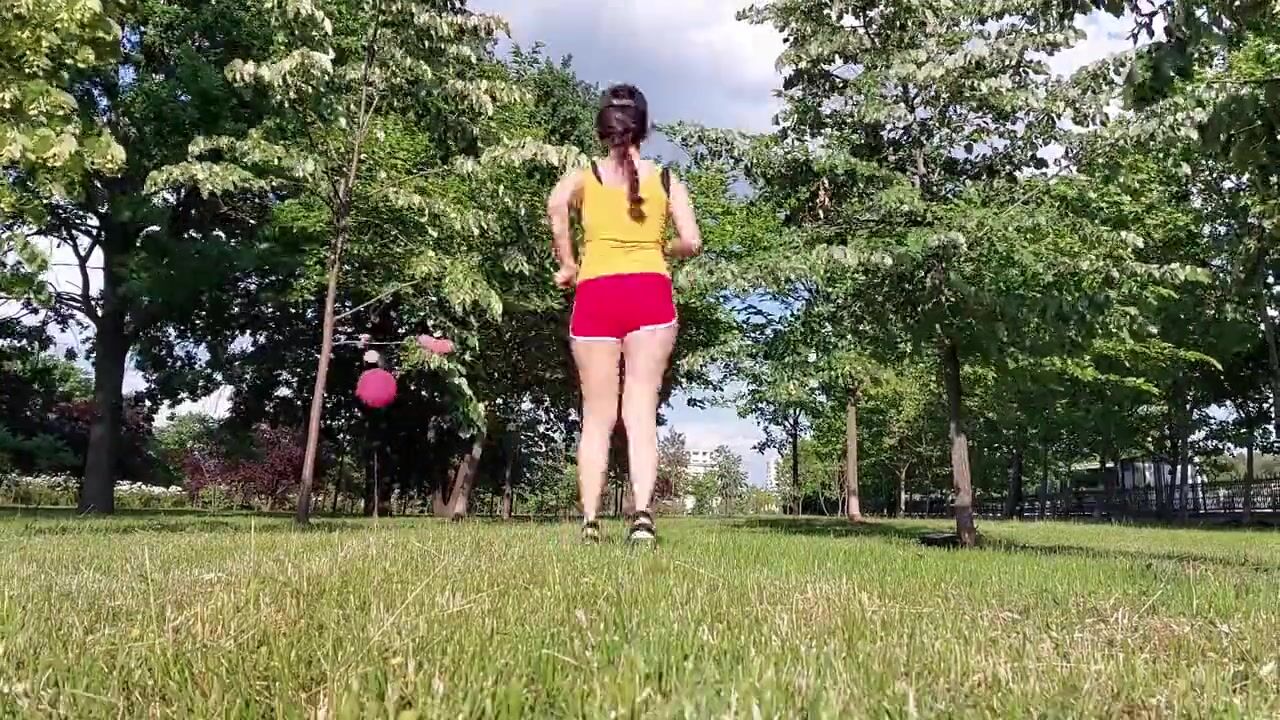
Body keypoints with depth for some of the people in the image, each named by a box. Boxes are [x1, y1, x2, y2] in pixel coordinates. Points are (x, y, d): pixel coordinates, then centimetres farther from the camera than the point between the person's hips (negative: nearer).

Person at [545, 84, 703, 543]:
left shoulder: (584, 176, 10)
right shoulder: (668, 181, 12)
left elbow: (556, 204, -13)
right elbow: (692, 243, 2)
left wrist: (566, 265, -3)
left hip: (595, 296, 0)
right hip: (651, 293, 0)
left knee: (597, 417, 7)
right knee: (641, 411, -3)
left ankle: (590, 521, 4)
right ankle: (643, 513, -17)